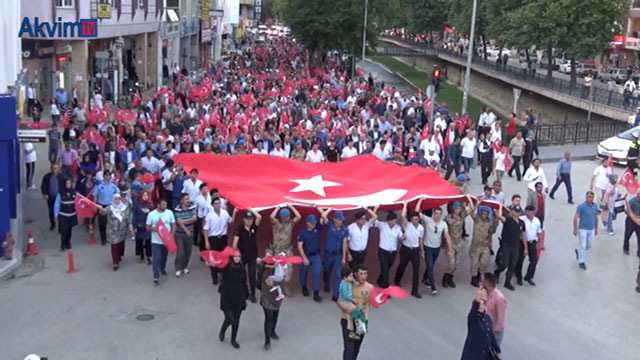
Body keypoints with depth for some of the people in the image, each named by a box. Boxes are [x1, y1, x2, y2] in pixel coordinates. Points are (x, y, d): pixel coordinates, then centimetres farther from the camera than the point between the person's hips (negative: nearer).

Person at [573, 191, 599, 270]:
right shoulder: (581, 206, -14)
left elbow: (596, 218, 13)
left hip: (591, 229, 5)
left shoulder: (595, 206, 2)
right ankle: (581, 262, 14)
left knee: (590, 245, 14)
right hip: (583, 229, -5)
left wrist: (596, 228, 17)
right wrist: (575, 229, -14)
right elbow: (575, 218, -13)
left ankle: (578, 250, 41)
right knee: (582, 246, 0)